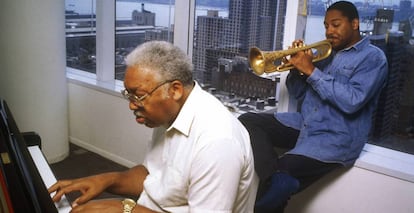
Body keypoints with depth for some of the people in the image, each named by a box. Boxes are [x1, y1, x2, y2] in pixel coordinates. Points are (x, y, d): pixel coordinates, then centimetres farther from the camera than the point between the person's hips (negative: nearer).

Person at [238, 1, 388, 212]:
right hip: (304, 123, 8)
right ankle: (277, 179, -29)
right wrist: (296, 67, -5)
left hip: (336, 139, -8)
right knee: (247, 121, -13)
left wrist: (311, 71, -18)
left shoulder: (372, 57, -4)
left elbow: (352, 102, -20)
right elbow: (298, 93, 16)